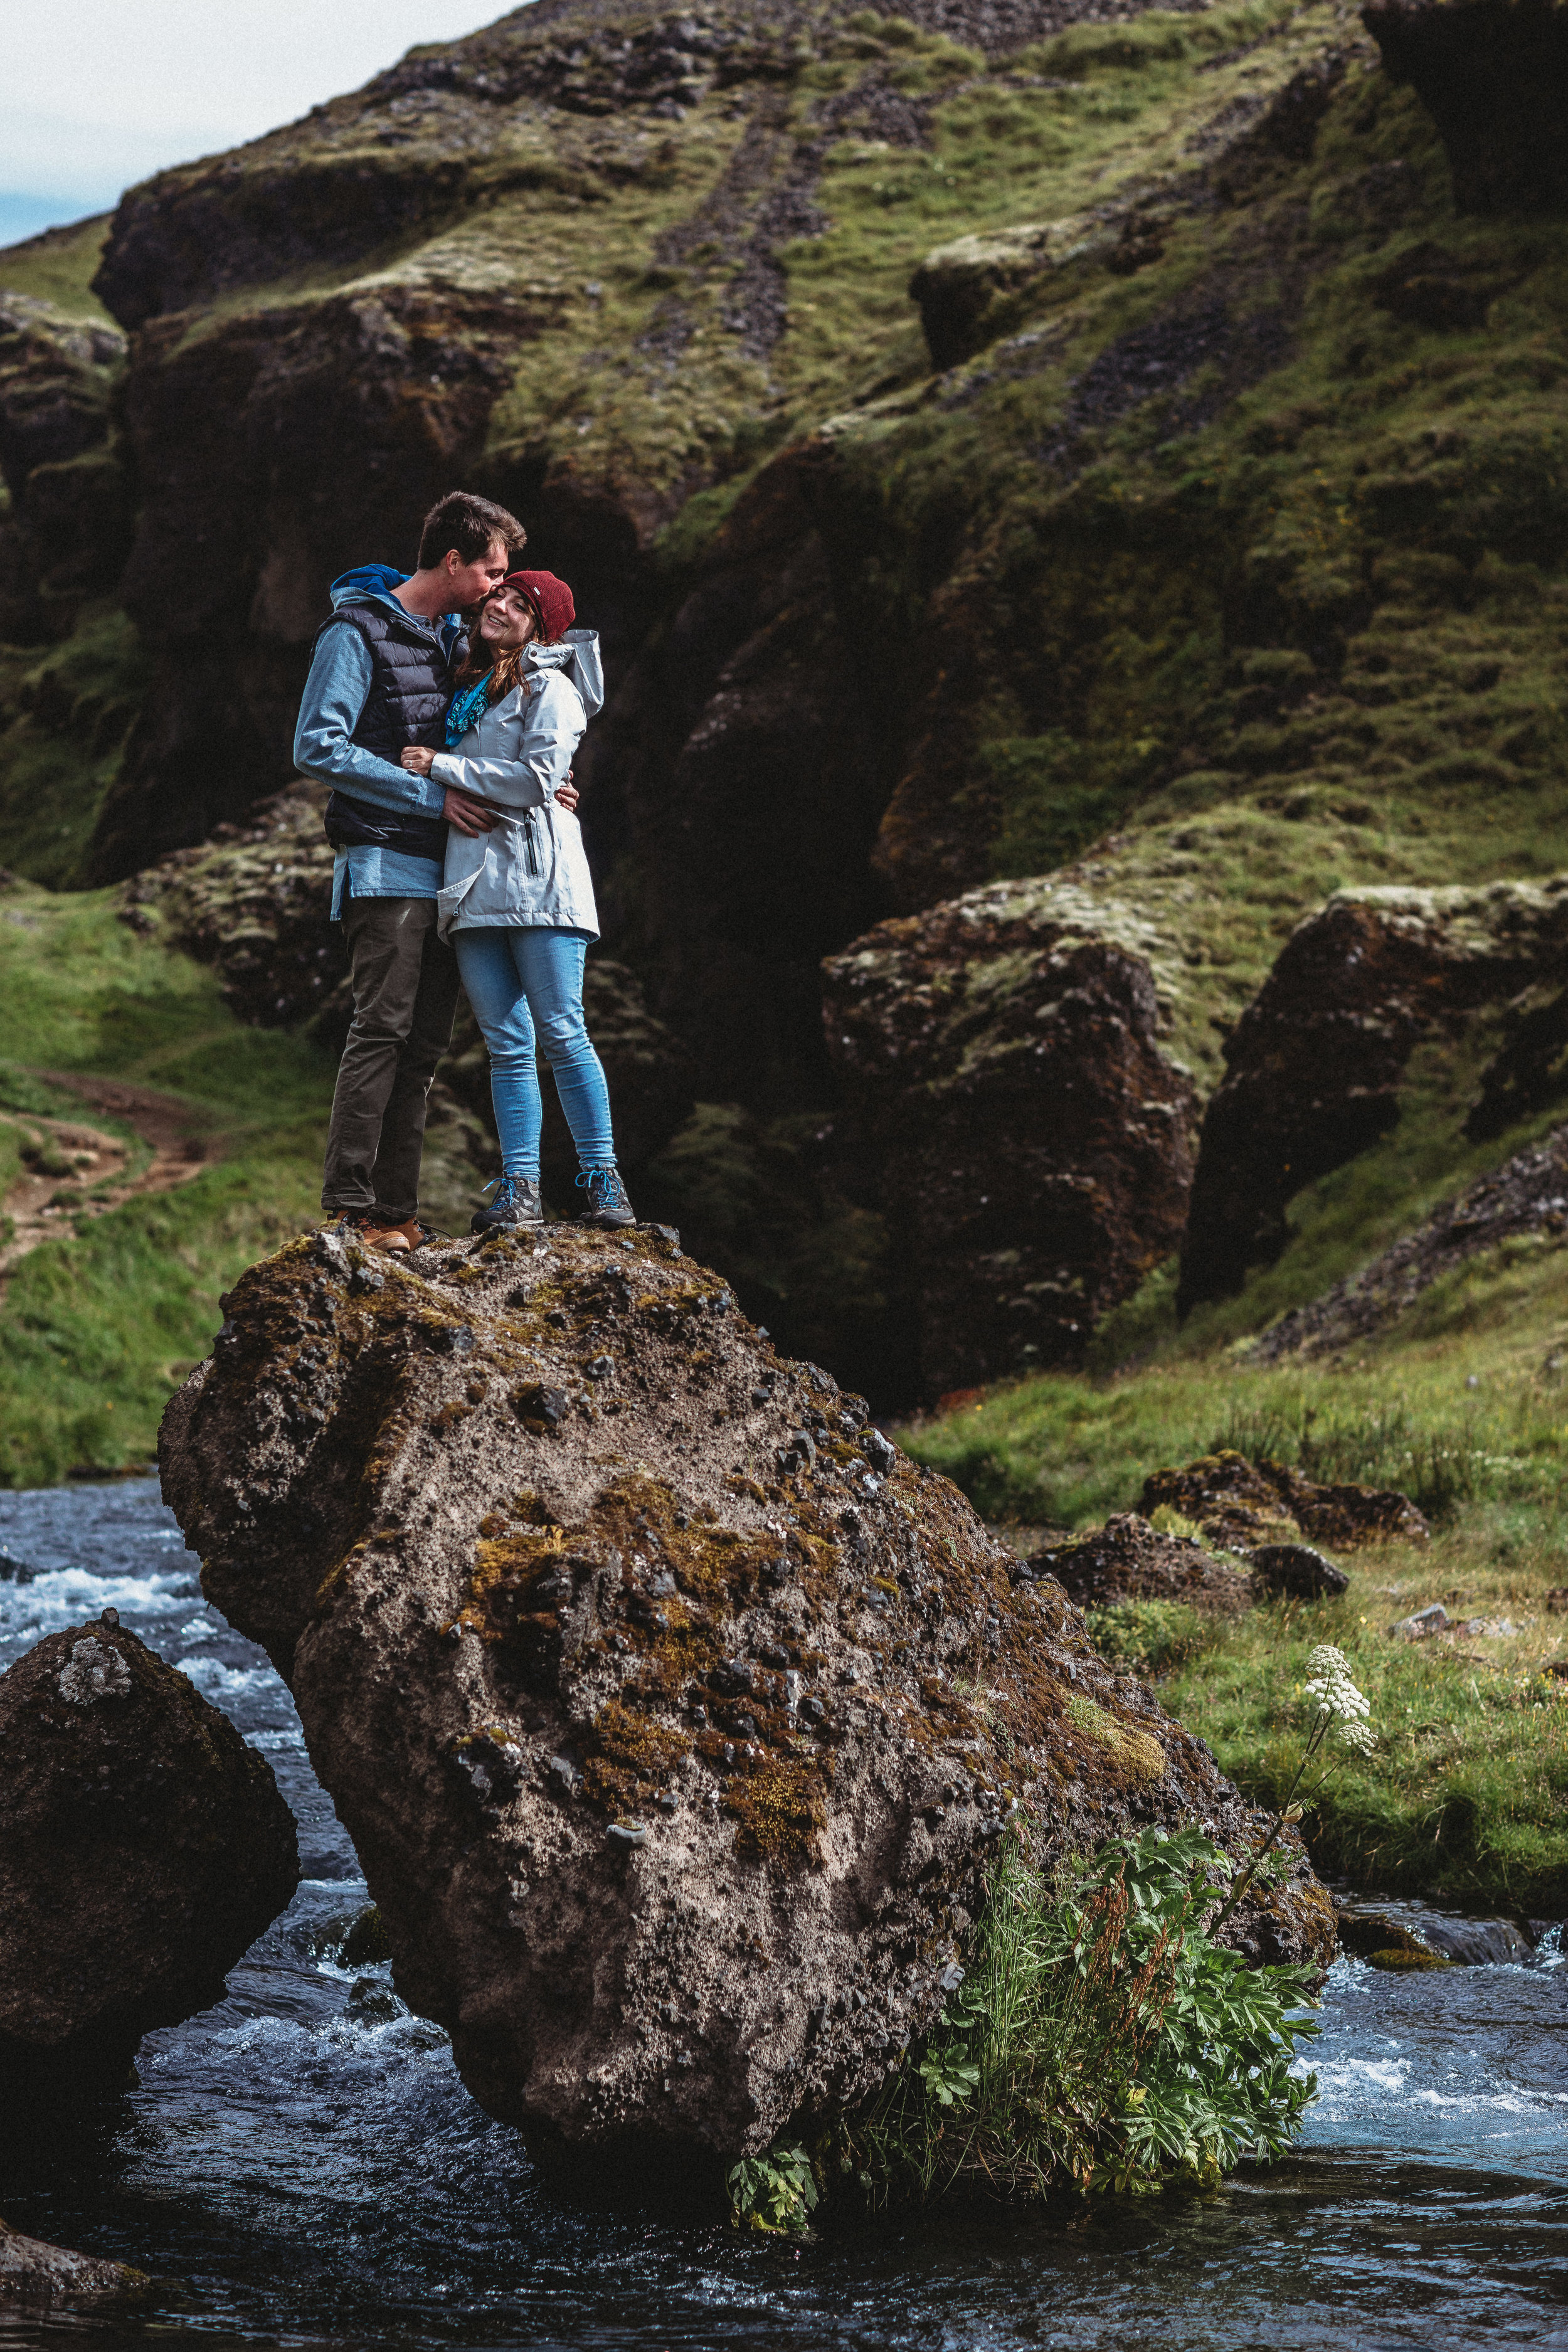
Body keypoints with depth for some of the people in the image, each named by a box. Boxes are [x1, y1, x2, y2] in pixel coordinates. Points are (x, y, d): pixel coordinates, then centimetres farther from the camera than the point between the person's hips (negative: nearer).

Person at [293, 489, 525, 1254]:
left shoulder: (454, 637, 17)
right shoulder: (359, 631, -7)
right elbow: (318, 746, -14)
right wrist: (431, 795, -15)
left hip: (443, 865, 8)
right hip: (385, 862, -8)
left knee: (424, 1043, 5)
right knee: (383, 1028, -14)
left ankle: (396, 1211, 6)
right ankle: (349, 1206, -13)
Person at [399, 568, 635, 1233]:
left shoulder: (550, 688, 0)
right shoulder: (468, 687, 22)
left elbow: (537, 778, -12)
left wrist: (443, 767, -7)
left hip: (537, 878, -6)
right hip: (474, 889, 6)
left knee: (561, 1035, -9)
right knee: (507, 1046, 1)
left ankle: (603, 1183, -4)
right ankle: (520, 1190, -2)